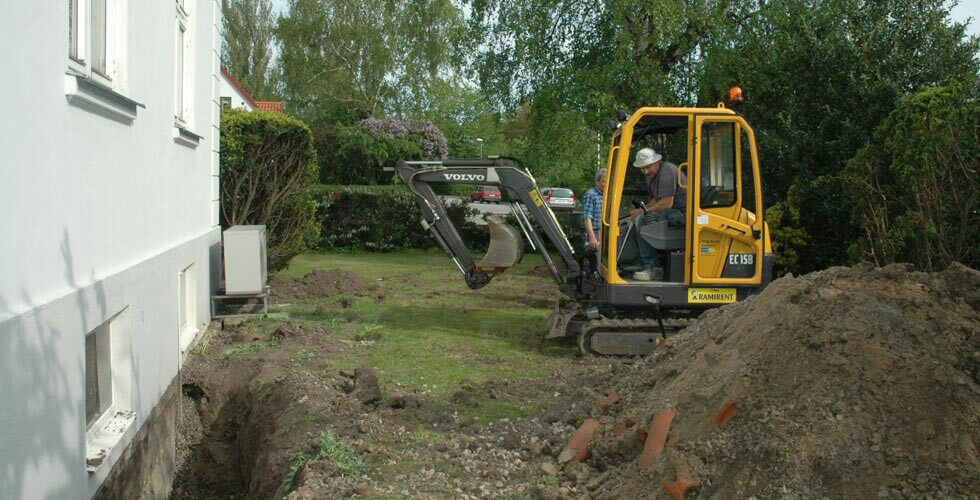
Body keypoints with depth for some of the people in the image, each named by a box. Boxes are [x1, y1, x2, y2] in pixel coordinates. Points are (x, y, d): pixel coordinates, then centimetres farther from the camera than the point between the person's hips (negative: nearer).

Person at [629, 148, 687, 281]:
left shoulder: (667, 171, -17)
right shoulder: (651, 175, 14)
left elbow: (667, 203, -23)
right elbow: (655, 199, 25)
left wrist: (643, 211, -14)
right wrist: (640, 211, 7)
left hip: (682, 212, -11)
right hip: (671, 212, 11)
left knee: (643, 220, -25)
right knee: (634, 220, 12)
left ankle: (653, 268, -22)